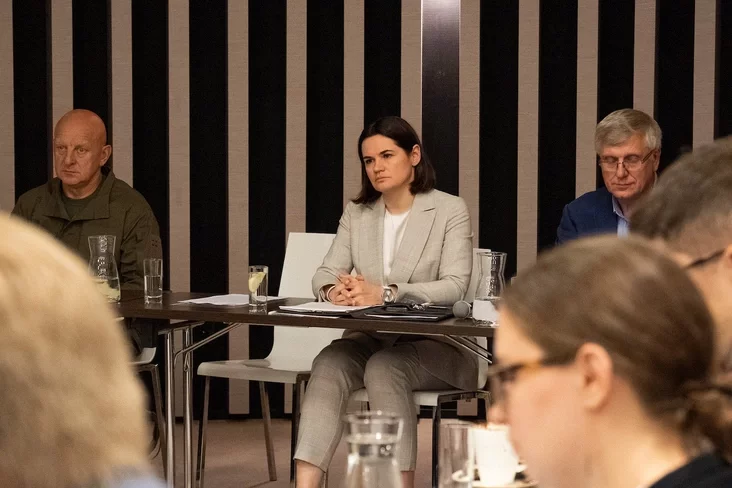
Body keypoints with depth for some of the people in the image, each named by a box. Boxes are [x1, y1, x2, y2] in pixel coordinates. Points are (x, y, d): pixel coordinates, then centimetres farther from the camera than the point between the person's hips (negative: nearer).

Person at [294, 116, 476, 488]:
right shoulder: (356, 213, 14)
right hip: (370, 339, 3)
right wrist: (333, 290, -20)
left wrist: (384, 294, -27)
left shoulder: (450, 210, -1)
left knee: (384, 367, -35)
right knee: (329, 362, -29)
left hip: (434, 345, -3)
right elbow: (324, 274, 7)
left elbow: (455, 286, -13)